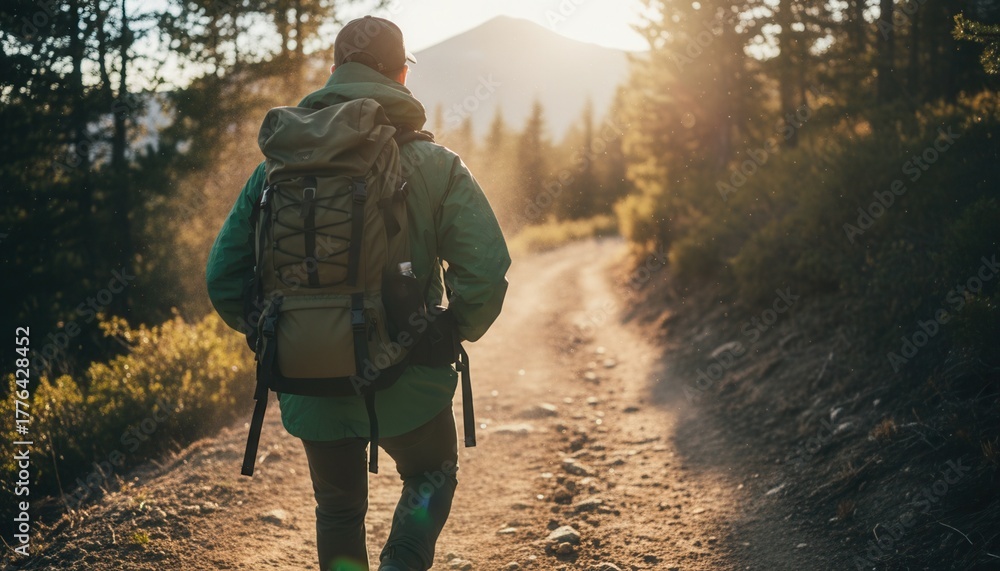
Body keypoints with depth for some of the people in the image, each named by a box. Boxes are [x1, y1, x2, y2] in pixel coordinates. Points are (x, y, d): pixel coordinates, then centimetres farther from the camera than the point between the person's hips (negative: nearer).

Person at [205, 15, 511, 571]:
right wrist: (459, 331, 4)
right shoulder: (435, 166, -7)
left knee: (338, 507, 24)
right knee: (431, 477, 25)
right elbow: (486, 271, -14)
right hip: (406, 380, -2)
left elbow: (225, 276, 3)